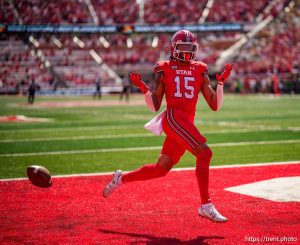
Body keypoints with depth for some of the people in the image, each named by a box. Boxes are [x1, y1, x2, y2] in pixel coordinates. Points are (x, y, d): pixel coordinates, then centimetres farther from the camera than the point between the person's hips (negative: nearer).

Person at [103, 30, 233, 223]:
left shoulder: (200, 71, 17)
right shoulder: (164, 70, 7)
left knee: (161, 169, 12)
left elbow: (215, 106, 13)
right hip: (173, 117, -6)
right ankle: (206, 205, -18)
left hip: (187, 123, 6)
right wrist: (142, 87, -9)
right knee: (204, 153, -23)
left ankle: (122, 178, 34)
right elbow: (154, 107, 5)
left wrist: (221, 82, 2)